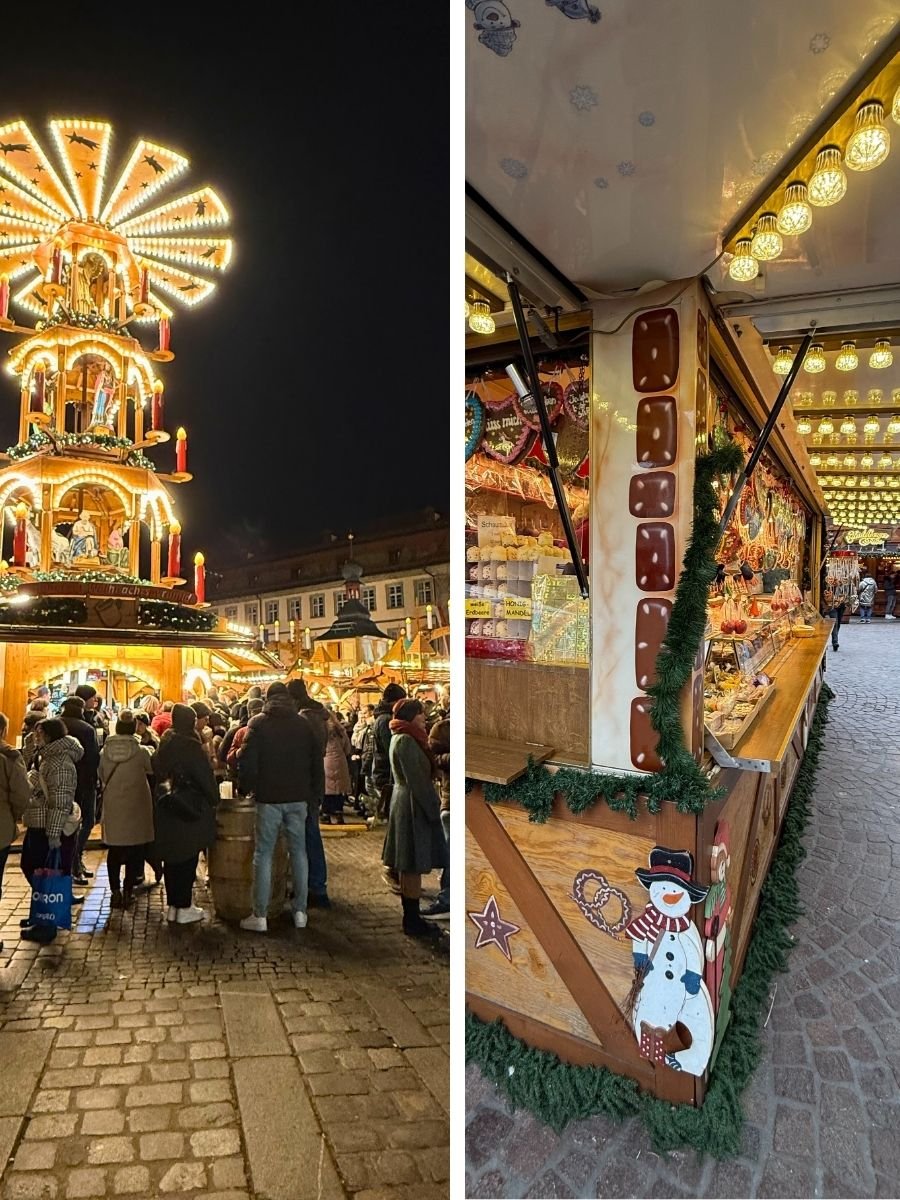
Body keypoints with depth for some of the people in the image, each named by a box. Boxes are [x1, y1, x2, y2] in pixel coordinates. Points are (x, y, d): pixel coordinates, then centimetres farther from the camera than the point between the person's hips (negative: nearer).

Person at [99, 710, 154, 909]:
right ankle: (128, 891, 10)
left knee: (114, 849, 13)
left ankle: (115, 891, 15)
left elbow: (101, 777, 5)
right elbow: (151, 773, -1)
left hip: (112, 808, 3)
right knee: (135, 849, 8)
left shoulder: (105, 752, -5)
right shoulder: (141, 752, -14)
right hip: (135, 807, -2)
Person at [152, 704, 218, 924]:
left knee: (171, 856, 13)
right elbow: (205, 777, -12)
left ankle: (173, 905, 20)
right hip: (190, 809, -7)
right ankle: (184, 908, 8)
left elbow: (157, 772, 13)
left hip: (166, 809, 7)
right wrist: (214, 800, 1)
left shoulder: (164, 744, 5)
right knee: (188, 858, 2)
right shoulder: (191, 746, -16)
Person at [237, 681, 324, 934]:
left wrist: (247, 787, 4)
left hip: (269, 797, -2)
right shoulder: (303, 724, 5)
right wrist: (315, 792, 13)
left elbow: (247, 760, -10)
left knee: (263, 854, 4)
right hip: (298, 797, 3)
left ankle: (259, 916, 5)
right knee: (298, 852, 10)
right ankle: (300, 912, 13)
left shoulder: (259, 723, -3)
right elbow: (317, 761, 6)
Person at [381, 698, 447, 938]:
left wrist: (431, 804, 16)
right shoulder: (406, 740, -18)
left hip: (405, 803, 10)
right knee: (414, 865, -3)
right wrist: (432, 808, -16)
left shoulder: (402, 738, 14)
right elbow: (416, 780, -22)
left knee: (409, 866, 14)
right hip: (414, 806, -10)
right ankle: (412, 921, 4)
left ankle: (411, 917, 21)